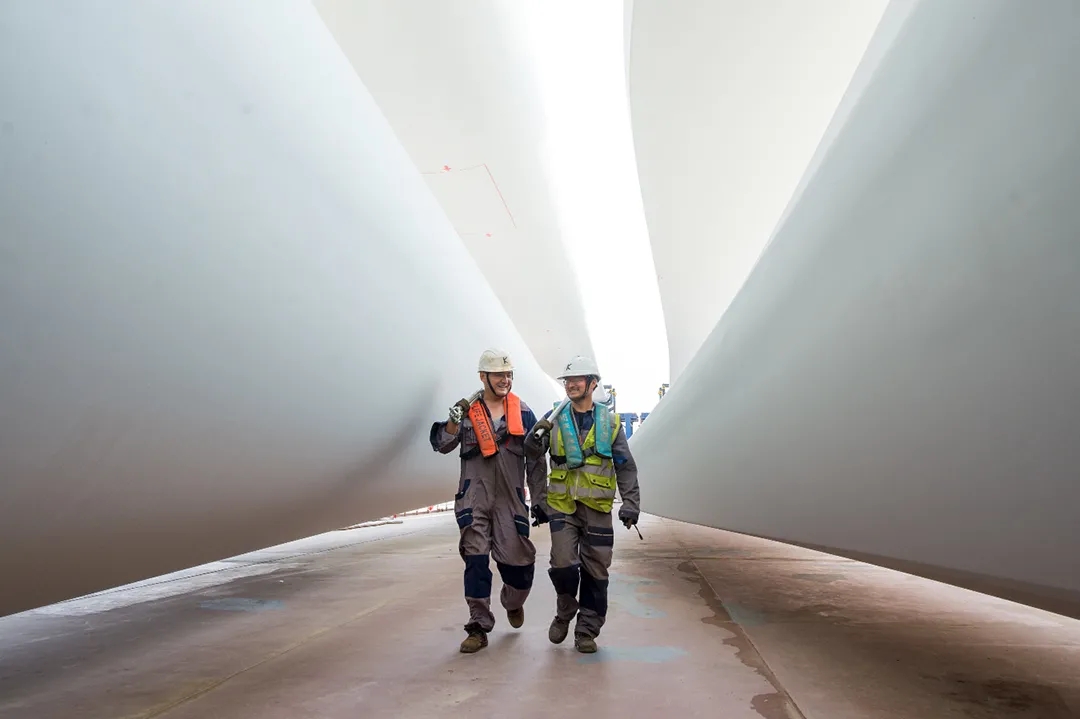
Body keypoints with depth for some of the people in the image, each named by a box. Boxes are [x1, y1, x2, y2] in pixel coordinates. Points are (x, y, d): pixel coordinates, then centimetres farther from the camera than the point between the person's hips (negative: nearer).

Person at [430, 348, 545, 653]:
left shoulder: (523, 412, 4)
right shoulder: (468, 410, 2)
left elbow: (536, 459, 8)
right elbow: (442, 445, -3)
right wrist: (454, 422, -23)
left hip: (511, 499, 1)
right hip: (474, 498, -1)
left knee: (520, 563, 4)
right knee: (476, 562, -4)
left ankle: (513, 603, 37)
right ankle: (478, 628, 8)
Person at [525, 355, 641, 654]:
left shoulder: (609, 422, 4)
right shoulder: (553, 420, 3)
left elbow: (626, 467, 6)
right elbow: (533, 462, 6)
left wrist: (631, 503, -2)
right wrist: (538, 501, -3)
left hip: (597, 508, 1)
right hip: (562, 506, 0)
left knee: (595, 573, 3)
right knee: (563, 565, -11)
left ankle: (587, 631, 19)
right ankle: (565, 612, 18)